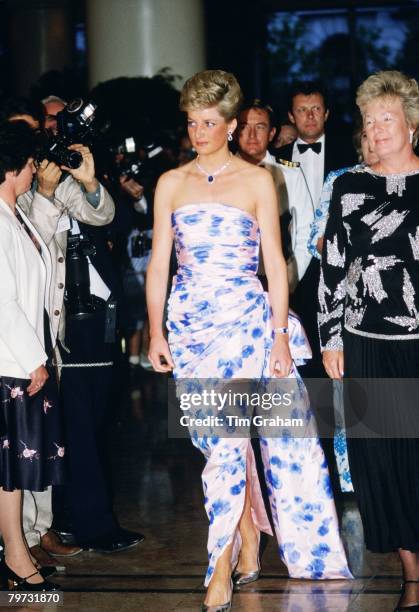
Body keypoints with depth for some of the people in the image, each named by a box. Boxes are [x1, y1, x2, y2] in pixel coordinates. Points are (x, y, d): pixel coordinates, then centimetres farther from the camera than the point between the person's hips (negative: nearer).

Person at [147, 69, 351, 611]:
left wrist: (280, 334, -5)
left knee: (226, 439, -11)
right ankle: (250, 545, 19)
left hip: (243, 317, -3)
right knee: (220, 439, 5)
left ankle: (222, 567, -5)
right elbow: (159, 262, 8)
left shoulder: (257, 181, 2)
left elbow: (275, 263, 1)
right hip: (188, 321, 3)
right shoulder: (171, 184, 9)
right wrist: (156, 332, 0)